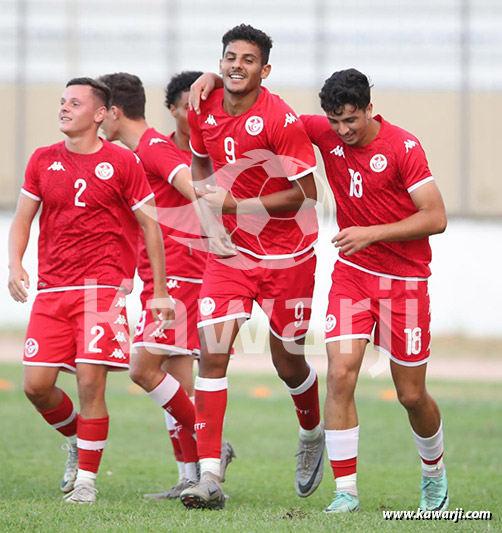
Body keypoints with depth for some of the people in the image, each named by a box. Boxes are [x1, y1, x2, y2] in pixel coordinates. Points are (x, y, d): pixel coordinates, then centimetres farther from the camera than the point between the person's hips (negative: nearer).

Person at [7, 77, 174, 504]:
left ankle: (86, 480, -2)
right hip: (52, 290, 4)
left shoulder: (123, 162, -2)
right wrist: (15, 264, -4)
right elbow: (23, 219, 15)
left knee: (90, 381, -12)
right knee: (36, 385, -3)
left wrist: (161, 292, 0)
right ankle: (77, 443, 26)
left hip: (103, 287, -4)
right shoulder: (44, 161, 10)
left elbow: (151, 227, 3)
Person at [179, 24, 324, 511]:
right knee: (212, 353, -12)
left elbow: (305, 196, -16)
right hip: (228, 251, 4)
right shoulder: (204, 113, -1)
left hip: (286, 256, -4)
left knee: (288, 363, 8)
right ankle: (209, 478, -14)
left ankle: (313, 435, 42)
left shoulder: (282, 121, -18)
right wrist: (208, 214, 3)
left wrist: (236, 205, -22)